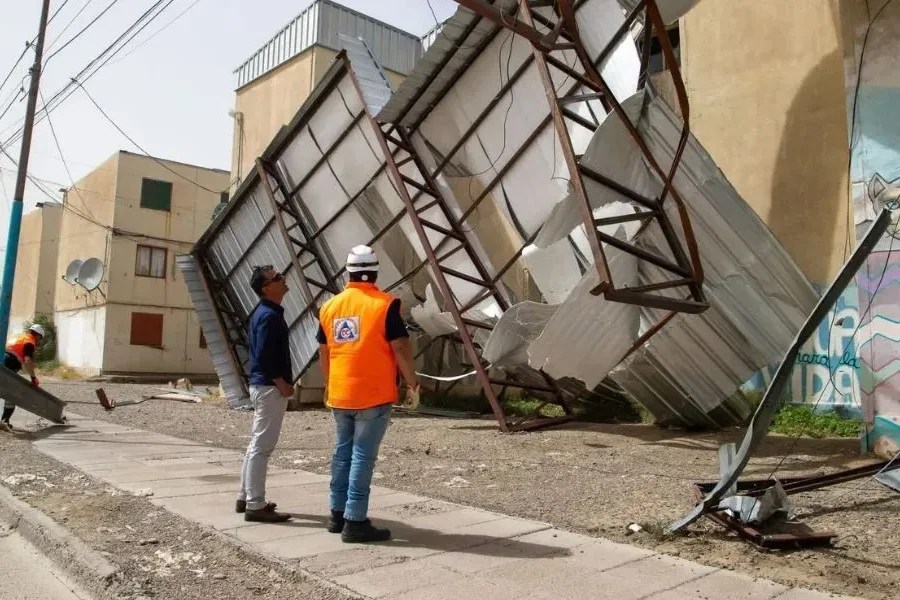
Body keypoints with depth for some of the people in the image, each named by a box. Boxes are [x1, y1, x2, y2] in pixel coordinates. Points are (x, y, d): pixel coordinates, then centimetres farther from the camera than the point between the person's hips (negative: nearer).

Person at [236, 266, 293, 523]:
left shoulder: (265, 311, 14)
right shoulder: (269, 316, -18)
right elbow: (264, 358, -23)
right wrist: (283, 385, -15)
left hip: (262, 385, 10)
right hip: (270, 387, -10)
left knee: (257, 444, 16)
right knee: (262, 447, -5)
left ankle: (245, 497, 25)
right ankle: (256, 506, 2)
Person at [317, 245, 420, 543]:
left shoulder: (330, 306, 7)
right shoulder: (385, 304, -10)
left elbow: (324, 351, 14)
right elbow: (400, 347, -12)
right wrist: (413, 382, 1)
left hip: (339, 394, 6)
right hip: (374, 395, -5)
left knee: (343, 452, 16)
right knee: (363, 456, -1)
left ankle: (338, 514, 25)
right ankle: (355, 521, 3)